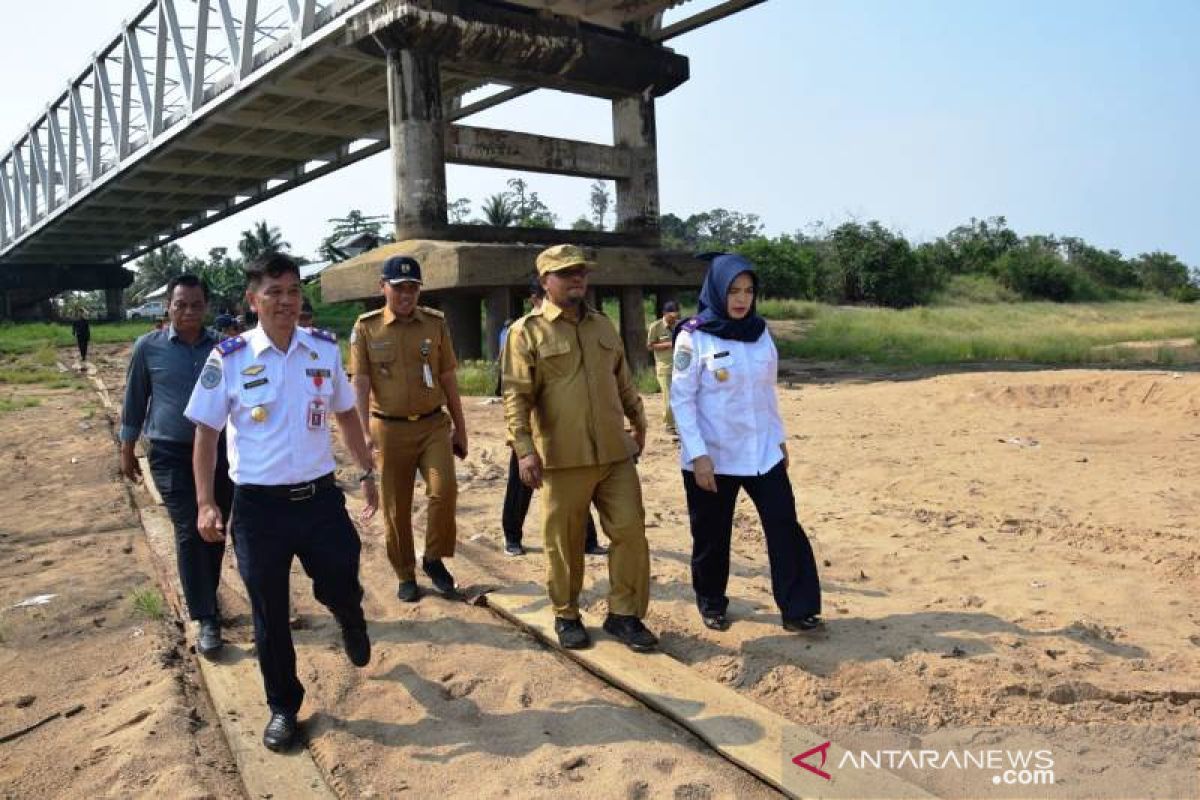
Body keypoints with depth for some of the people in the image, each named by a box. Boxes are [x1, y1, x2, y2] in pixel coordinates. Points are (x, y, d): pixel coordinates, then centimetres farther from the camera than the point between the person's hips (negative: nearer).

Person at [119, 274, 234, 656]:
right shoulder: (148, 347, -3)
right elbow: (135, 399, 6)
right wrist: (127, 448, 8)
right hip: (170, 455, -2)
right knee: (190, 533, -8)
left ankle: (205, 597, 32)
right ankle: (206, 619, 0)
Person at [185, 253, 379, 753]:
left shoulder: (325, 348, 0)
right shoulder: (229, 358, -7)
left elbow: (346, 414, 12)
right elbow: (206, 432, -2)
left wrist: (367, 472, 13)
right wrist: (205, 503, -7)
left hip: (320, 496, 2)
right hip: (259, 505, -1)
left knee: (341, 588, 11)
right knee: (269, 614, 11)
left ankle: (351, 624, 50)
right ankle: (283, 707, 32)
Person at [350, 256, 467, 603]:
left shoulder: (435, 323, 3)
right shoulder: (366, 327, -2)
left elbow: (448, 378, 7)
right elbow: (360, 382, -5)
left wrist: (460, 428, 8)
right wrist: (363, 431, -16)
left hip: (434, 424, 1)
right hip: (390, 428, -1)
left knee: (444, 489, -15)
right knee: (396, 507, 7)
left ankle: (434, 559, 9)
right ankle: (406, 575, 24)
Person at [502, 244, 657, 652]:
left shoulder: (603, 325, 14)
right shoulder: (527, 331, -4)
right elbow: (516, 396, -10)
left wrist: (638, 422, 22)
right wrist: (524, 448, -18)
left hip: (615, 453, 5)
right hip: (563, 458, -4)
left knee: (630, 530, 4)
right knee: (564, 541, 7)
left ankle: (624, 614, 19)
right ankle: (566, 616, 26)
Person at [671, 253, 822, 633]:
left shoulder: (760, 332, 6)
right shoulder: (693, 337, -10)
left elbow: (767, 390, 14)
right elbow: (681, 399, -11)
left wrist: (780, 437, 14)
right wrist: (698, 455, -16)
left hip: (762, 452, 4)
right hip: (713, 456, -4)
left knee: (785, 527, -1)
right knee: (712, 535, 9)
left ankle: (797, 608, 10)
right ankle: (712, 604, 30)